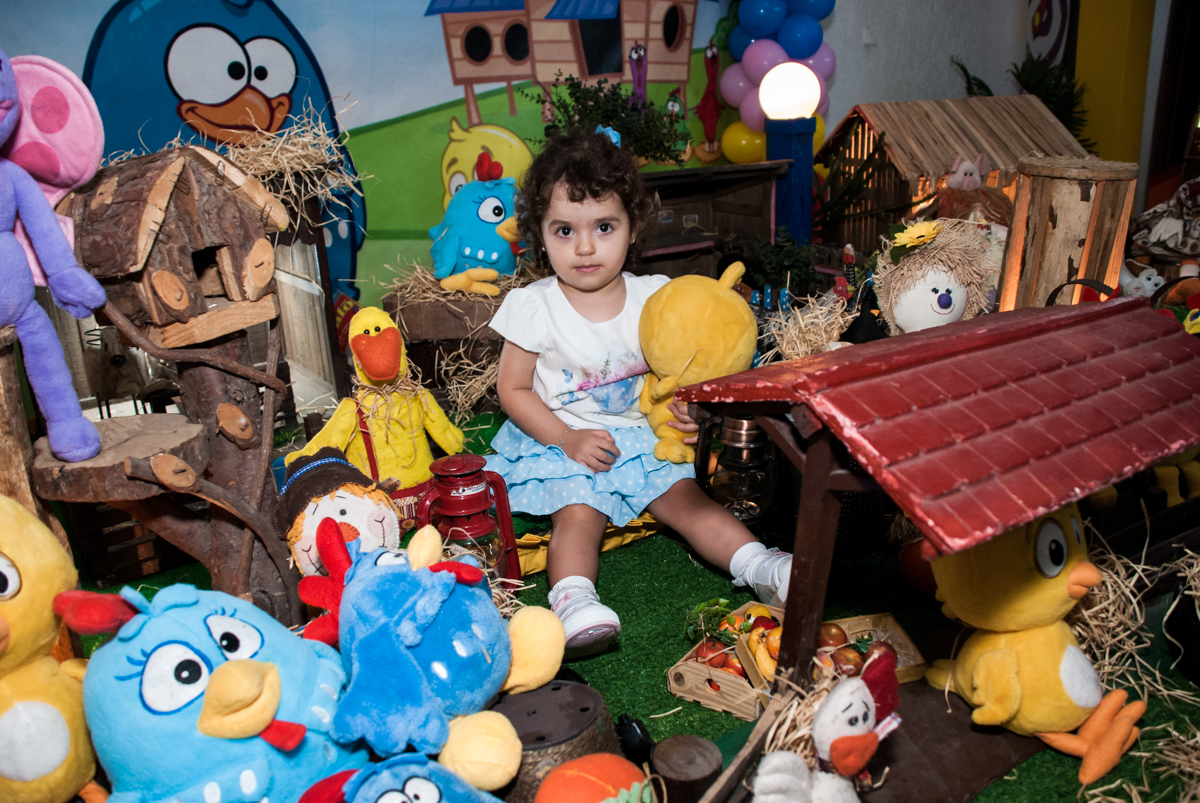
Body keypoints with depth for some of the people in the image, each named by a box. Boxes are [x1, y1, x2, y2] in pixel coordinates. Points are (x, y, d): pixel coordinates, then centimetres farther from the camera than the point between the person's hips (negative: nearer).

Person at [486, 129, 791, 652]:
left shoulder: (654, 298, -2)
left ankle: (760, 567, -18)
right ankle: (572, 599, -37)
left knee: (684, 495, -14)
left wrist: (686, 407, -16)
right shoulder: (534, 306, -9)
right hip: (560, 441, -2)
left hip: (640, 435, 2)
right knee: (578, 511, -25)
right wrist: (568, 439, -16)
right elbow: (513, 390, -5)